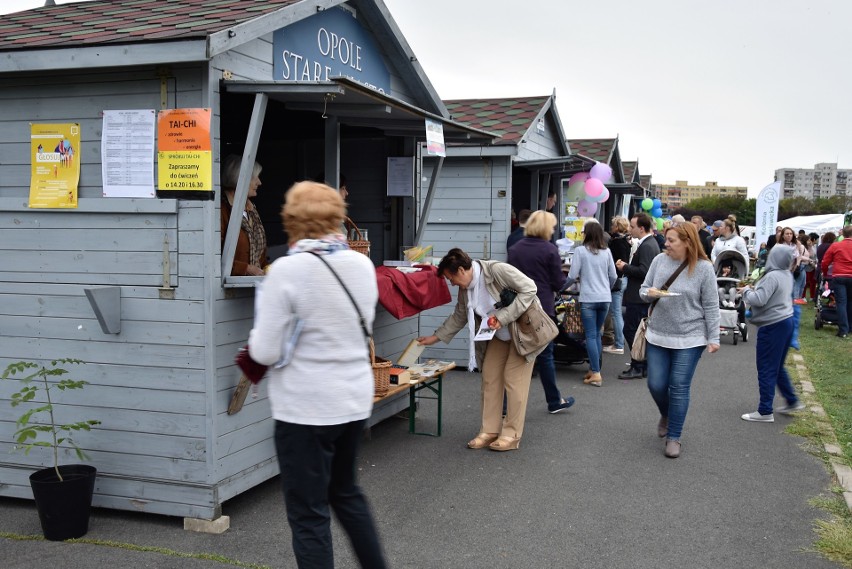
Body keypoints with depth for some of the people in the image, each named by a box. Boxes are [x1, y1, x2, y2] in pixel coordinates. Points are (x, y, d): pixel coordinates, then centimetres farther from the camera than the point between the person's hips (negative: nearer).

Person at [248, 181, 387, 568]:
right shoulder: (362, 265, 0)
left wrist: (257, 337, 6)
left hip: (306, 408, -6)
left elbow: (266, 352, -14)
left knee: (309, 515, 7)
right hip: (355, 400, 7)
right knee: (346, 492, 26)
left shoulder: (287, 270, -17)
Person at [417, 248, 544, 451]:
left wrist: (503, 317, -28)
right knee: (489, 377, 4)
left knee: (514, 379, -7)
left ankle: (512, 435, 1)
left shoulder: (497, 270, -25)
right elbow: (459, 317, 14)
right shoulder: (465, 289, -1)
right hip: (498, 335, 8)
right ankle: (489, 431, 13)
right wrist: (436, 337, 13)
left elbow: (529, 288, -25)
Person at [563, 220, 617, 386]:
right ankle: (593, 370, 18)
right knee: (597, 334, 15)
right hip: (605, 298, 4)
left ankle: (596, 374, -6)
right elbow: (613, 276, 10)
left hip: (588, 299, -4)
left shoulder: (580, 251, -6)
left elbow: (572, 276, -8)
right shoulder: (606, 252, 7)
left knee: (591, 336, -2)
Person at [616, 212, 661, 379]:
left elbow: (643, 271, -25)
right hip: (644, 296, 11)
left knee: (630, 330, -7)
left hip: (638, 297, -11)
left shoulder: (646, 246, -18)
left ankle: (637, 368, -3)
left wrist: (625, 267, -14)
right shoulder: (650, 243, 14)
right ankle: (644, 366, 21)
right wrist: (627, 265, 6)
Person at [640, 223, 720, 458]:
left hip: (689, 339, -3)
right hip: (658, 335, 4)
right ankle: (666, 415, 39)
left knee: (679, 388, 0)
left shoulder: (703, 268, -9)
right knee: (656, 385, 6)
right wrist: (649, 293, -14)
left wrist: (713, 338, -7)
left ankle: (674, 437, 13)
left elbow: (711, 306, -6)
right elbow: (643, 289, 9)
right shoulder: (659, 260, 0)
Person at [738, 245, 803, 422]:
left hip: (773, 326, -9)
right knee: (777, 367, 21)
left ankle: (765, 412, 3)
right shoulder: (787, 275, 9)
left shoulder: (772, 276, -20)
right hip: (786, 321, 9)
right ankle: (792, 402, 28)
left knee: (766, 370, -2)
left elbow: (759, 300, -25)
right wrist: (754, 289, 5)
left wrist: (746, 291, -7)